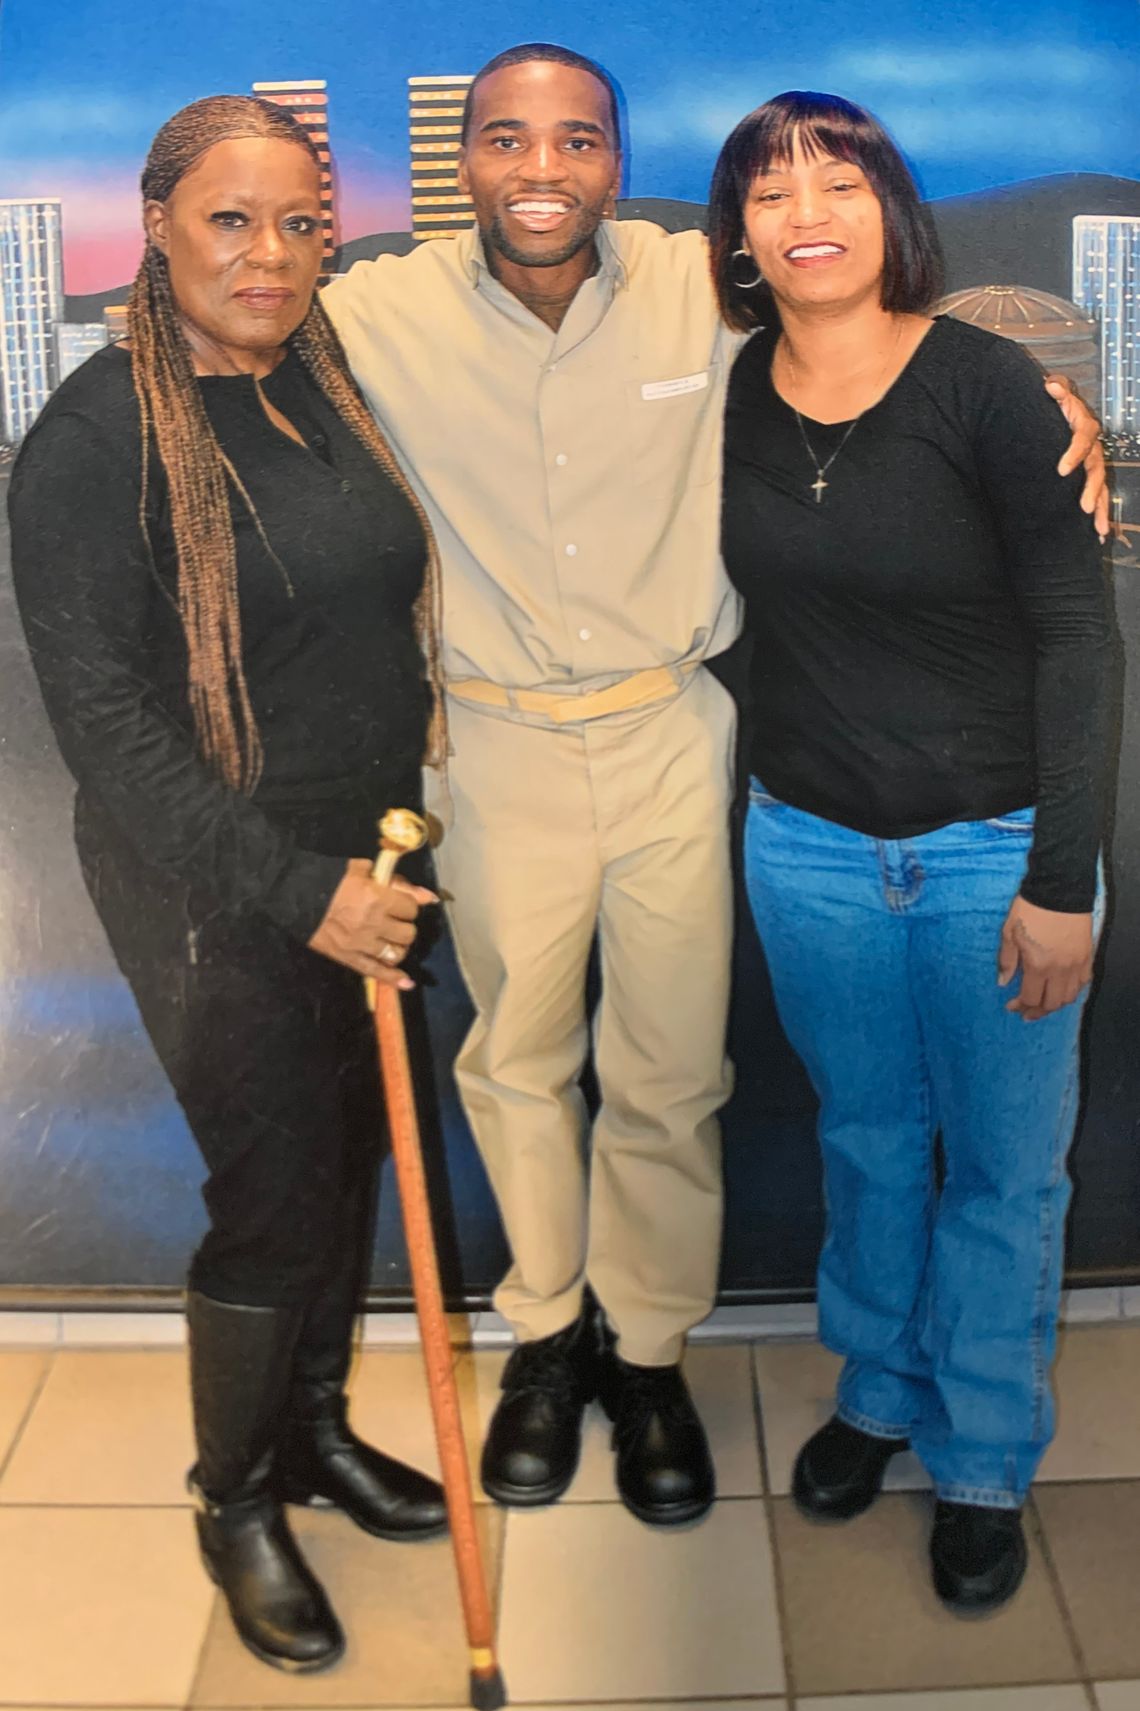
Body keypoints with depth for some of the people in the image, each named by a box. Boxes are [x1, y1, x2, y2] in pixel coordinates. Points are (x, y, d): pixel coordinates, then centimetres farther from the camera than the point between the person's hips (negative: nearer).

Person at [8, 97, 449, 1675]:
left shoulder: (332, 389, 4)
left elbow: (390, 610, 17)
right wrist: (296, 891, -21)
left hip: (367, 865, 6)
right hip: (211, 887, -6)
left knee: (351, 1158, 16)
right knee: (273, 1195, 2)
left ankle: (316, 1430, 39)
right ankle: (235, 1500, 27)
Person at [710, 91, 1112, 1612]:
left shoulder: (987, 384, -14)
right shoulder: (732, 394, -1)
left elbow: (1075, 633, -13)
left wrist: (1062, 880, -16)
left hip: (991, 847, -3)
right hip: (809, 845, 4)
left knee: (1004, 1171, 10)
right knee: (866, 1138, 21)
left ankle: (985, 1460, 31)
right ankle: (879, 1386, 43)